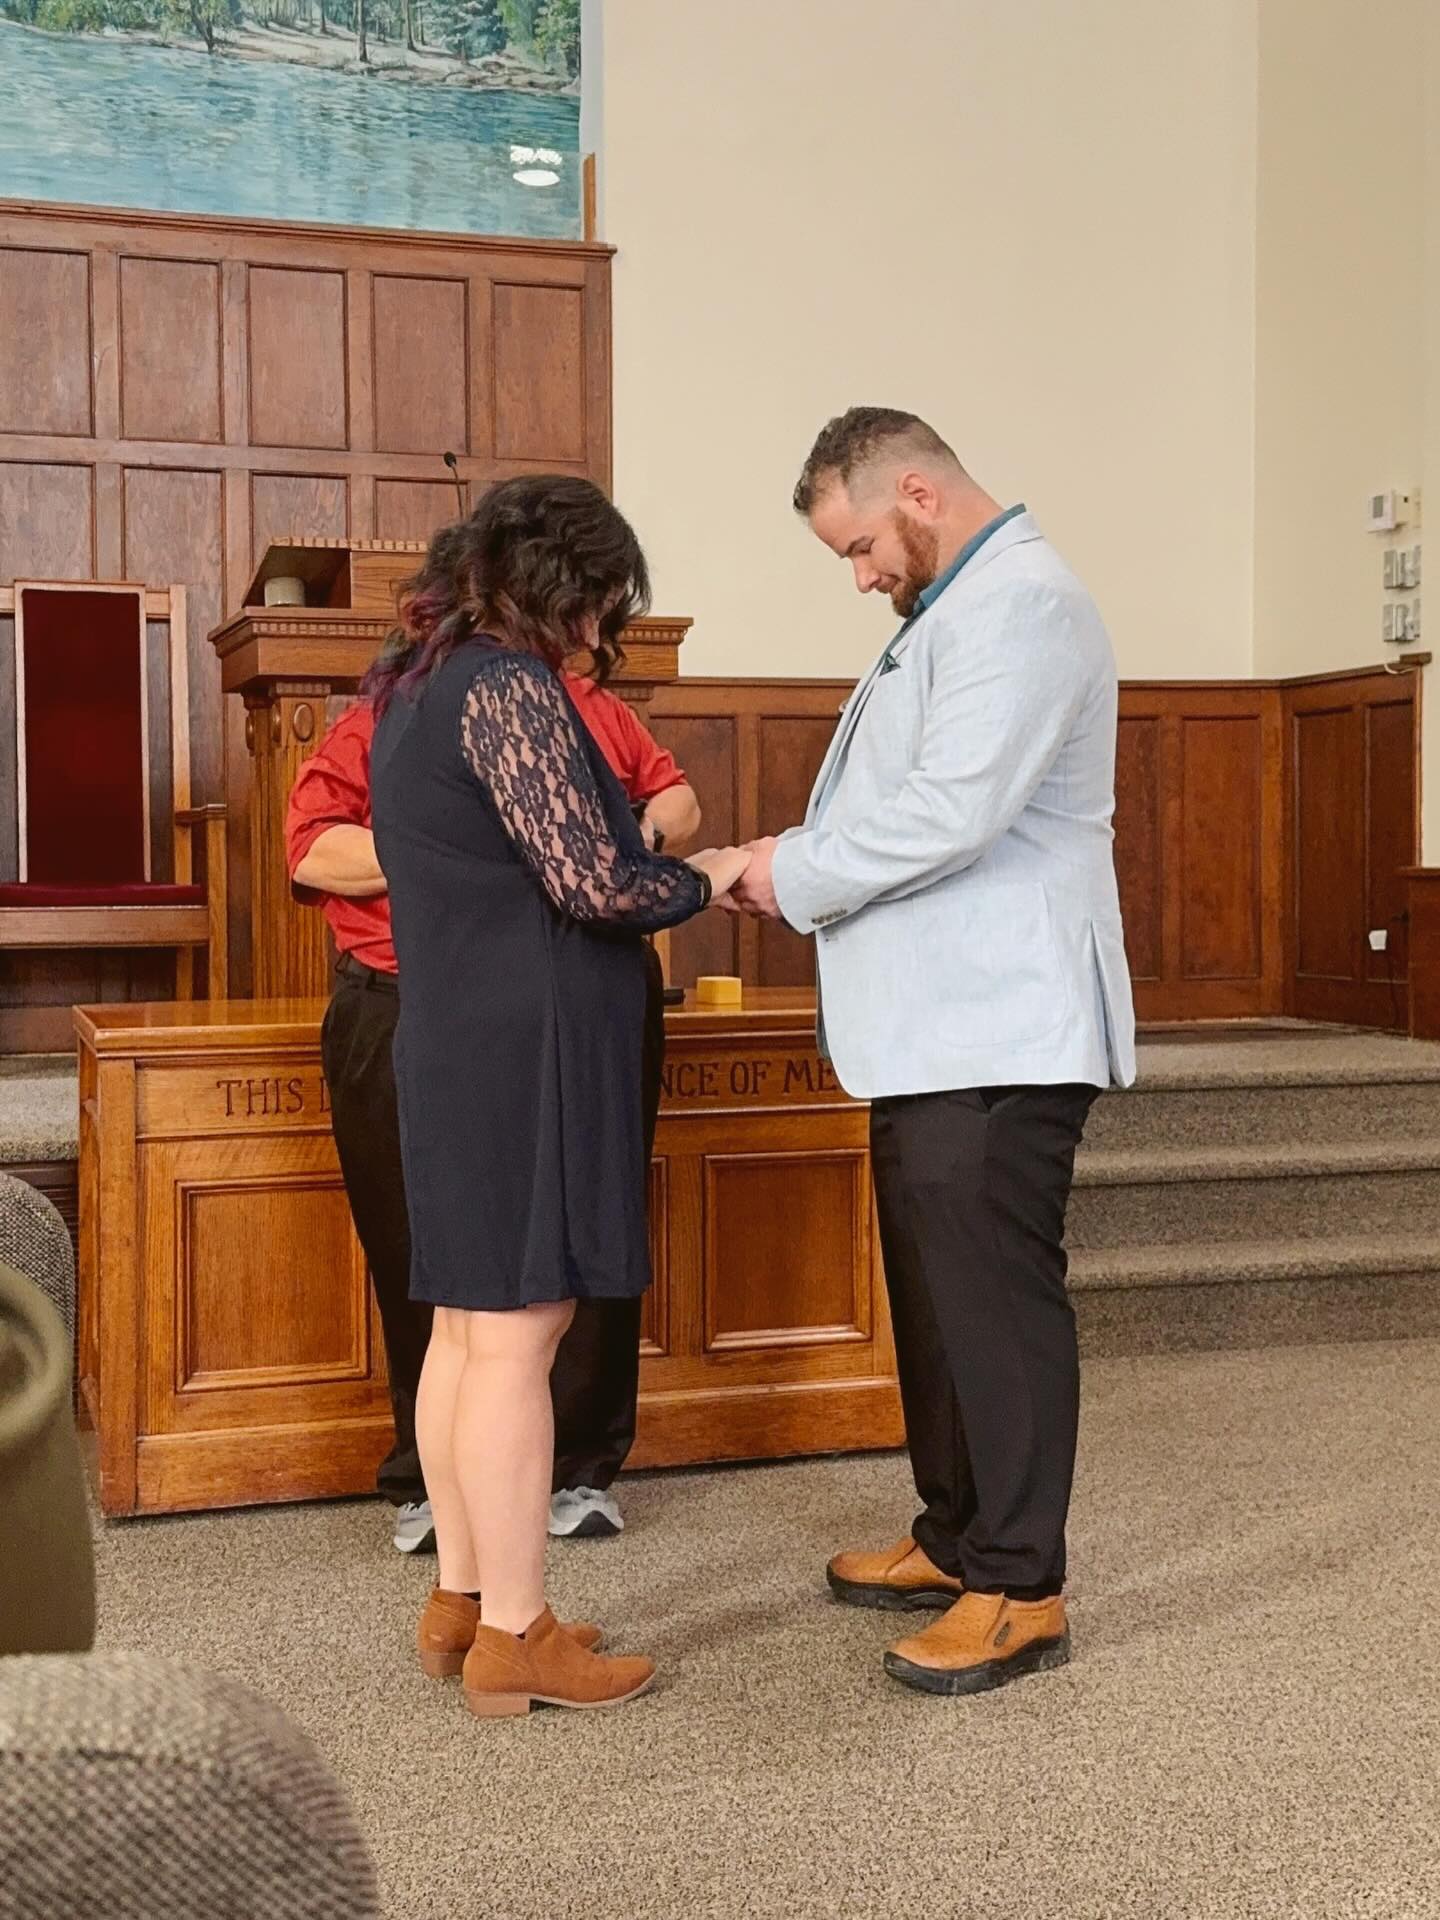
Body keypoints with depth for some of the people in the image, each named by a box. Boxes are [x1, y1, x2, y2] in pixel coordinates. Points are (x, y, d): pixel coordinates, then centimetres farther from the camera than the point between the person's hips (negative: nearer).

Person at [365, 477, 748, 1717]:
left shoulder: (416, 684, 15)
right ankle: (514, 1638, 5)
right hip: (525, 1053, -10)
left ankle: (462, 1600, 24)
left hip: (451, 1045, 10)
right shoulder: (507, 685, -15)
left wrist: (661, 878, 16)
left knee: (468, 1329, 14)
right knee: (515, 1337, -4)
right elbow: (591, 881, -20)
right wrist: (706, 877, -2)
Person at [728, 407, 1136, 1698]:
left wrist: (799, 874, -11)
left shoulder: (1020, 602, -14)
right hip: (935, 1029, 11)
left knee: (996, 1298, -5)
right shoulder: (958, 605, 20)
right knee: (938, 1293, 16)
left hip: (997, 1034, -11)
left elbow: (952, 809, -24)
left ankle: (1022, 1589, 6)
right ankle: (958, 1538, 28)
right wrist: (809, 870, 6)